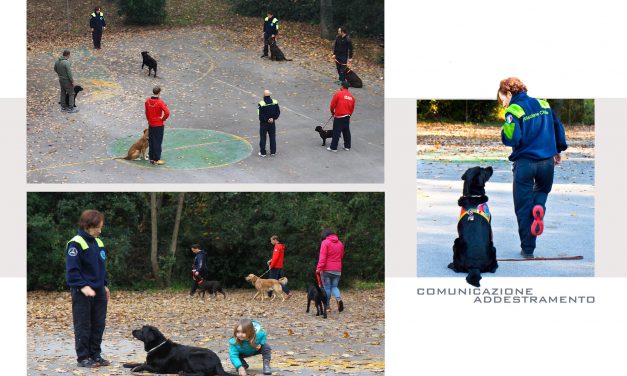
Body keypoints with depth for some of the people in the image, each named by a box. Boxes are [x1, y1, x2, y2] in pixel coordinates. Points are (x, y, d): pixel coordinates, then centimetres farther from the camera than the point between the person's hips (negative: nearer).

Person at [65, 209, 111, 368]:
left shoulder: (98, 243, 11)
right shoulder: (76, 244, -13)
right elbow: (72, 269, -16)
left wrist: (105, 285, 15)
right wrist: (83, 286, -23)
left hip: (99, 291, 7)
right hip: (82, 292, -7)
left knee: (98, 325, 9)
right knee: (83, 326, -1)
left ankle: (95, 355, 17)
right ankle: (83, 357, 4)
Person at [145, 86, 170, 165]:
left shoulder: (147, 101, 0)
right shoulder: (160, 102, -18)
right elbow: (167, 112, -26)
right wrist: (163, 119, -10)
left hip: (150, 125, 6)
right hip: (158, 125, -6)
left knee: (151, 141, 13)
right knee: (157, 142, 0)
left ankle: (151, 158, 20)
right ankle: (157, 159, 3)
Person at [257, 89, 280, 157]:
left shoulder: (261, 104, -19)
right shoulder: (275, 102, -7)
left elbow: (260, 115, -19)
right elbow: (278, 112, -3)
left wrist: (266, 119, -9)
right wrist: (273, 118, -5)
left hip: (263, 123, -3)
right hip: (272, 123, 3)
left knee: (263, 138, 9)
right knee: (272, 137, 15)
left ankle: (263, 153, 13)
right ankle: (273, 152, 22)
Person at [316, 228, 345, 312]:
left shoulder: (325, 242, -7)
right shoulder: (340, 243, 11)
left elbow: (322, 257, -15)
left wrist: (319, 268, -17)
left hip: (327, 270, -5)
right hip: (337, 270, 5)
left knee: (327, 288, 3)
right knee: (334, 286, 13)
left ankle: (326, 306, 5)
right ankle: (339, 298, -14)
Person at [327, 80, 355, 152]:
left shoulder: (338, 94, -10)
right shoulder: (351, 97, 6)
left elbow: (332, 105, -7)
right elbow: (352, 108, 11)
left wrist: (332, 112, 11)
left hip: (339, 117, -6)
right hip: (347, 117, 6)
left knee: (336, 133, 0)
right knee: (346, 132, 17)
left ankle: (333, 148, 4)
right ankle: (347, 146, 25)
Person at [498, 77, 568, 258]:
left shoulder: (514, 111, -11)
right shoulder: (543, 104, 7)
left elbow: (512, 139, -20)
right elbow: (558, 127, 14)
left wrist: (504, 131, 1)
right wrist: (558, 150, 25)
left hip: (524, 163, -5)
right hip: (547, 161, 5)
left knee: (523, 208, 8)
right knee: (543, 189, 32)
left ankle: (527, 249, 8)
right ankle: (539, 206, -2)